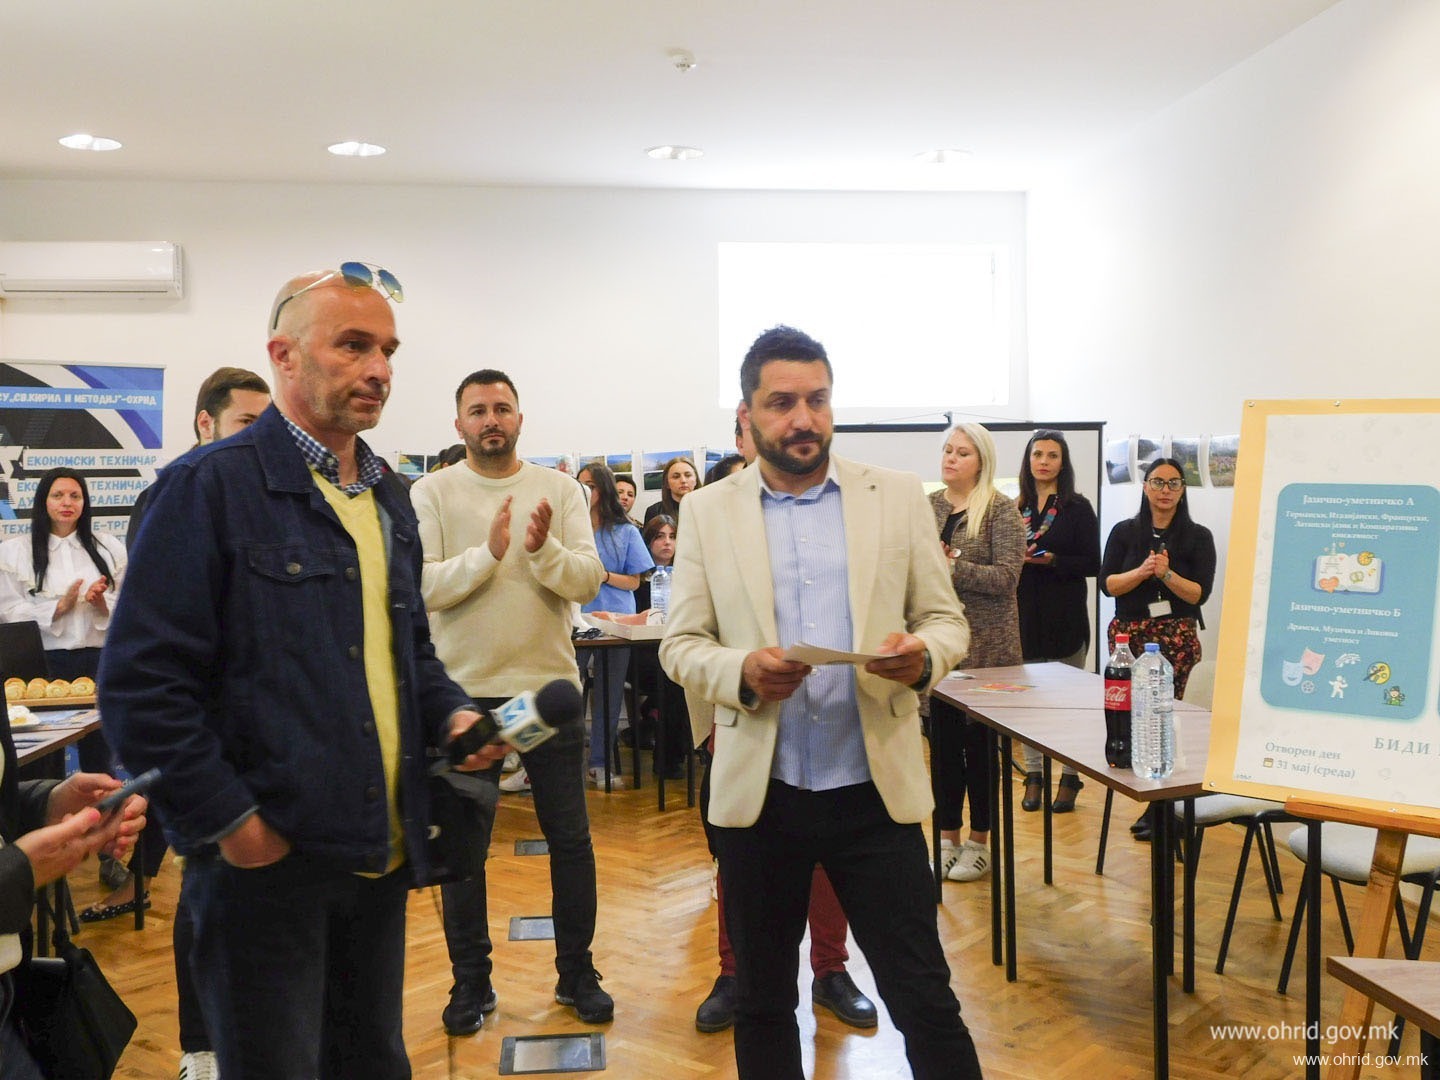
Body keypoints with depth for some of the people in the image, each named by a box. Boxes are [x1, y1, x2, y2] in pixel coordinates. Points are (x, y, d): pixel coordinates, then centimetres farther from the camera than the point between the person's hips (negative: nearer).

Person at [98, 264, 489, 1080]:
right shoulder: (212, 486, -10)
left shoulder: (389, 495, 12)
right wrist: (230, 821, -16)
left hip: (380, 855, 7)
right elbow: (143, 683, -14)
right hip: (267, 859, -6)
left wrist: (451, 713, 2)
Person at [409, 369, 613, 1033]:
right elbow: (422, 586, -13)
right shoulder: (431, 493, -1)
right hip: (465, 691, -1)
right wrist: (488, 553, -25)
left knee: (570, 837, 9)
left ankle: (577, 972, 25)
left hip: (551, 686, 1)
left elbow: (588, 580, -7)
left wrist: (544, 549, -25)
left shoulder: (559, 489, 2)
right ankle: (471, 980, 24)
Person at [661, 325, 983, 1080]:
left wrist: (922, 654, -19)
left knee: (924, 1000, 5)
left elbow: (947, 620, 4)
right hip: (759, 793, 1)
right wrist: (740, 671, -20)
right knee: (762, 1001, 15)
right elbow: (680, 644, 2)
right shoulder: (706, 511, 3)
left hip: (876, 789, 0)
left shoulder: (897, 496, 3)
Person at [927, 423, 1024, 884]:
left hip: (986, 646, -5)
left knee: (980, 742, 4)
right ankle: (947, 835, 21)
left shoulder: (1000, 509, -7)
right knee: (942, 739, 9)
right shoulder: (929, 505, 8)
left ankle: (979, 841, 17)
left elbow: (1006, 576, -16)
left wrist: (950, 566, -21)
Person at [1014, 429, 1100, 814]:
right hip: (1025, 613, 3)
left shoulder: (1077, 508, 1)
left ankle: (1069, 777, 10)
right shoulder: (1015, 508, 10)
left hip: (1066, 615, -3)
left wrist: (1052, 560, -16)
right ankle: (1034, 775, 13)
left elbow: (1092, 564, -4)